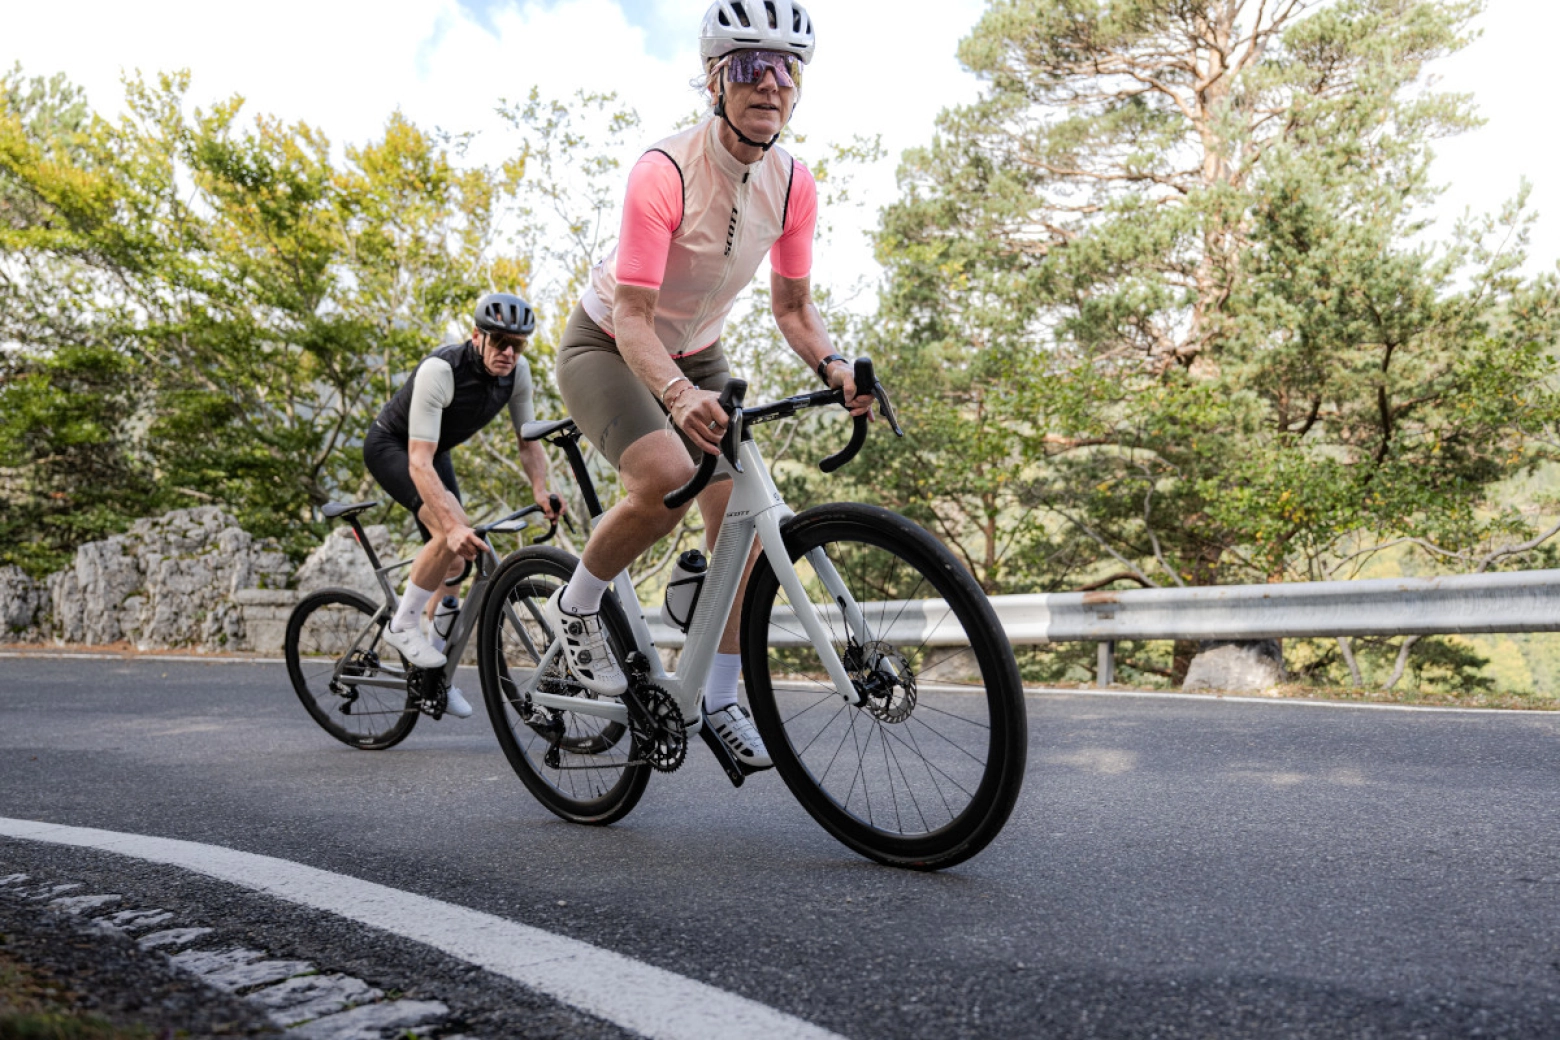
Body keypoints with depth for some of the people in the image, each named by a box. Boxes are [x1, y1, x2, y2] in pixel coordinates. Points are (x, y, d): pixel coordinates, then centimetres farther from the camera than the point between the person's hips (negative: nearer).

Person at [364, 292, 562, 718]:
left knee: (455, 561, 3)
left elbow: (528, 441, -9)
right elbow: (419, 462, -42)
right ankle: (402, 624, -11)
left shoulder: (517, 371, -17)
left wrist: (540, 490, -30)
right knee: (451, 533, -31)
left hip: (436, 451, 7)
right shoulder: (440, 370, -36)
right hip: (390, 446, -7)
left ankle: (436, 673, 17)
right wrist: (454, 526, -53)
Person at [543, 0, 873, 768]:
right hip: (605, 346, -5)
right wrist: (678, 396, -51)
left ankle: (720, 700, 12)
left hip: (696, 353, 6)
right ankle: (576, 606, -4)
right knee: (666, 481, -33)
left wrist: (833, 368, -23)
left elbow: (791, 306, -3)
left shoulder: (793, 184, -12)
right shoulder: (665, 171, -29)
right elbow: (632, 318, -32)